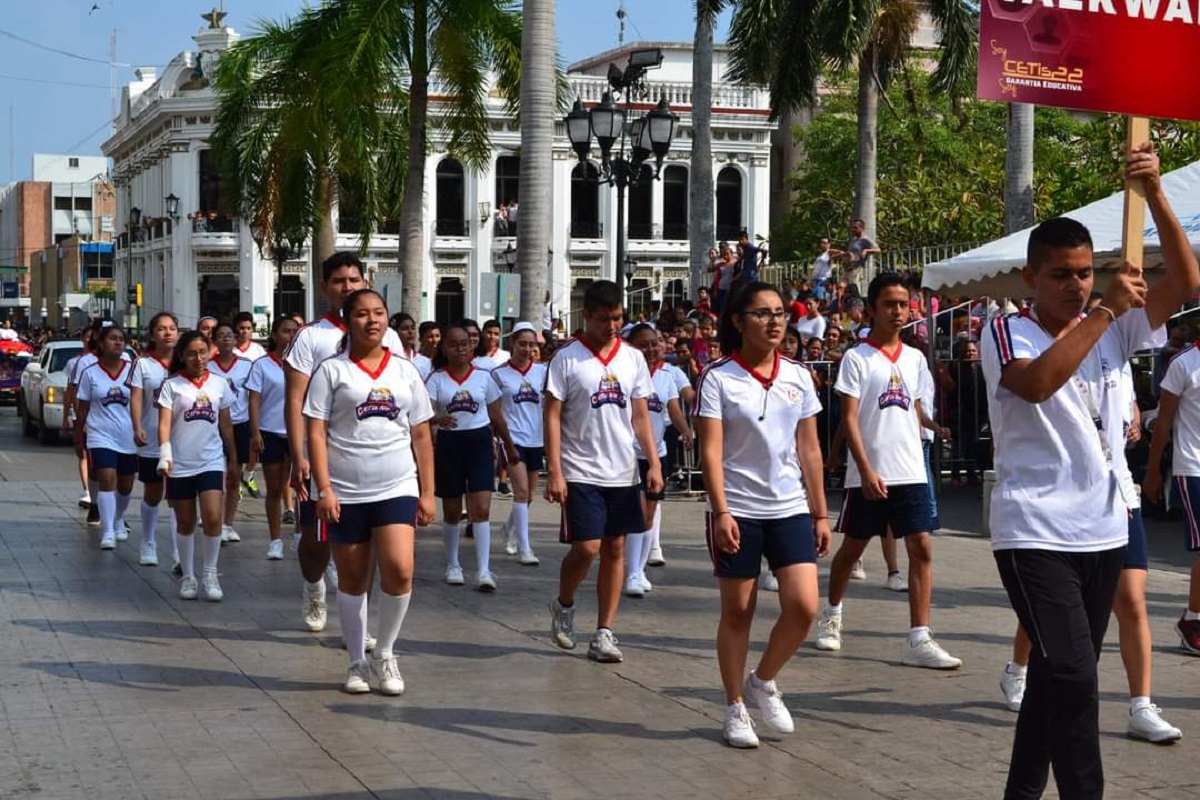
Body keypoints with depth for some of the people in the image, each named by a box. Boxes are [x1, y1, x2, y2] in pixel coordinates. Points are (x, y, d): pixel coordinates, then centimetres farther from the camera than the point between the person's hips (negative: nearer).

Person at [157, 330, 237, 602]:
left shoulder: (219, 384, 7)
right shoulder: (172, 385, -1)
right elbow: (164, 423, -10)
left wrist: (232, 456, 19)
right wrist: (164, 454, -23)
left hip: (211, 461, 1)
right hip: (180, 464, -1)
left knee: (212, 518, -12)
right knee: (185, 523, 8)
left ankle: (210, 575, 2)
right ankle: (188, 577, 21)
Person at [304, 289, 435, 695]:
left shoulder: (405, 371, 10)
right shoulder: (331, 370, 1)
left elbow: (421, 435, 12)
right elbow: (316, 432, -4)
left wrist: (427, 493, 7)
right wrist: (324, 489, -13)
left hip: (398, 488, 1)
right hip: (346, 493, -1)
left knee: (399, 570, -14)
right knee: (352, 580, 7)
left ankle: (386, 654, 6)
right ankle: (357, 662, 22)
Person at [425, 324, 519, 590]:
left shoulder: (483, 377, 5)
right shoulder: (436, 379, 0)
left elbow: (496, 415, 14)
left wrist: (509, 446, 19)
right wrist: (437, 419, -34)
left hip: (479, 442, 0)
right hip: (448, 443, 0)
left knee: (481, 510, -10)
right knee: (452, 512, 10)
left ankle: (484, 571, -12)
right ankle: (453, 565, 26)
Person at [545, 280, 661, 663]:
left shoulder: (633, 358, 7)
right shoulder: (567, 358, -5)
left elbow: (640, 416, 12)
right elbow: (552, 416, -6)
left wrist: (654, 462, 3)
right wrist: (554, 471, -13)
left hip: (623, 472, 4)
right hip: (581, 473, -4)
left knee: (615, 549, 5)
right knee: (586, 547, -9)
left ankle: (604, 632, 11)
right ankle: (563, 605, 19)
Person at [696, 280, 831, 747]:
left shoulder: (798, 377, 7)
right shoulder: (718, 379, -5)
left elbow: (809, 450, 11)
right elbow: (710, 451, -11)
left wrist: (820, 513, 10)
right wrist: (721, 511, -20)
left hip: (791, 509, 4)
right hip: (738, 512, -3)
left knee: (803, 606, -7)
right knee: (736, 611, 4)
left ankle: (763, 682, 17)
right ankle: (735, 707, 18)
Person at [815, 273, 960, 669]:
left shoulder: (915, 358, 10)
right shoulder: (856, 358, -5)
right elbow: (849, 419, -10)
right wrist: (867, 470, -18)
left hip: (911, 473, 4)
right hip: (868, 475, -4)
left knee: (921, 548, -5)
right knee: (852, 547, 11)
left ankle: (919, 640, -5)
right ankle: (832, 615, 34)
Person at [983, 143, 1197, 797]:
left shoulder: (1113, 332, 9)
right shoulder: (1006, 333, -7)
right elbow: (1036, 382, -28)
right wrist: (1106, 309, -25)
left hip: (1104, 531, 6)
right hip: (1035, 535, -6)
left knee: (1060, 674, 14)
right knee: (1073, 675, -17)